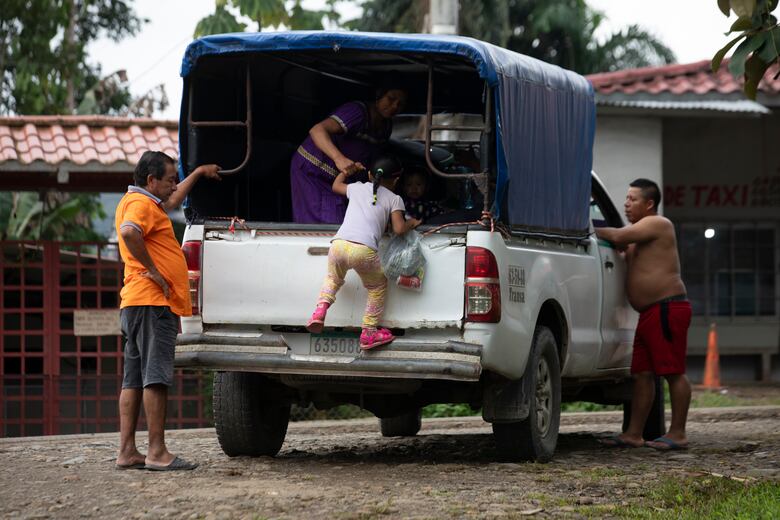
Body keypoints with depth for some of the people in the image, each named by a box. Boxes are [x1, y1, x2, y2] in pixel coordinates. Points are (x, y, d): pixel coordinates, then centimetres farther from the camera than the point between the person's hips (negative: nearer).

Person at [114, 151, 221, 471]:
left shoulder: (140, 202, 24)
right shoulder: (141, 204, -9)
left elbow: (172, 202, 44)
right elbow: (129, 232, -31)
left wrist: (198, 174, 52)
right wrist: (152, 270, -22)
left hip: (137, 304, 11)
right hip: (153, 303, -11)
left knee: (134, 380, 7)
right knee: (156, 377, -11)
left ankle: (127, 452, 6)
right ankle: (157, 453, -12)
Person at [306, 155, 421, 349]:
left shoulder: (357, 188, 27)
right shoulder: (394, 199, 16)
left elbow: (336, 186, 47)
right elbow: (399, 229, 4)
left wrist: (346, 169, 64)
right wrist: (411, 223, 24)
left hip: (339, 244, 3)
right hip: (364, 250, -3)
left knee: (333, 277, 32)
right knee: (377, 287, 22)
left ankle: (321, 309, 5)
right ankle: (369, 333, 19)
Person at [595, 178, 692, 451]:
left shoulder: (658, 224, -7)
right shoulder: (642, 233, 23)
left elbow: (619, 237, -16)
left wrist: (595, 232, -3)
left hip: (667, 308, -10)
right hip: (649, 313, 10)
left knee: (673, 372, -7)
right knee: (642, 374, 8)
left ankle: (677, 434, -5)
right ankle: (633, 434, 9)